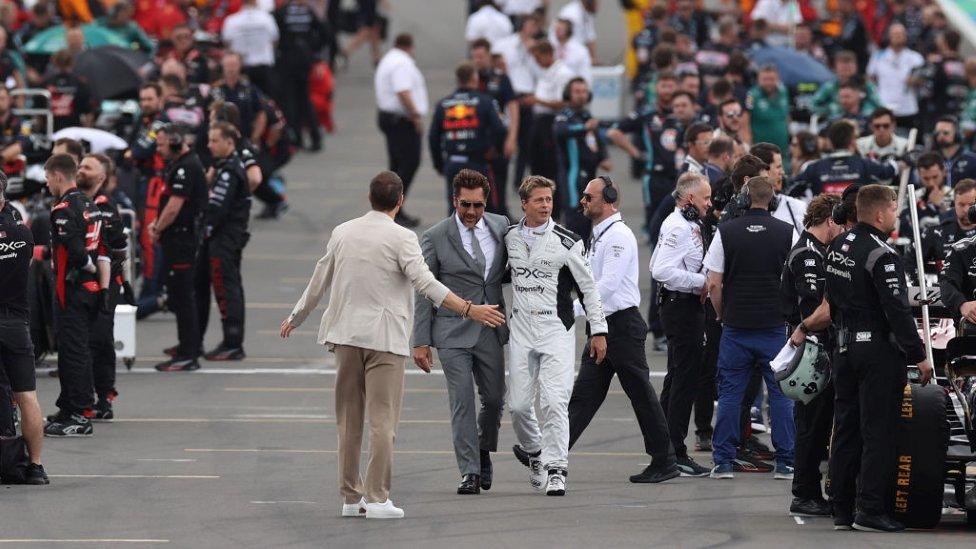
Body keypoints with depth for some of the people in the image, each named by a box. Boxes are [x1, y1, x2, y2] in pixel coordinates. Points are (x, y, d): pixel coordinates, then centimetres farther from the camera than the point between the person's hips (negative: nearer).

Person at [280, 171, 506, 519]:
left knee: (349, 421, 12)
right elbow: (426, 284, -18)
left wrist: (296, 318, 30)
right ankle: (377, 499, -9)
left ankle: (351, 496, 15)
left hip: (346, 334, 5)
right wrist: (470, 310, -20)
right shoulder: (401, 238, -8)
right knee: (382, 420, -4)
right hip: (385, 337, -5)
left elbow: (319, 281, 16)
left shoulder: (342, 233, 8)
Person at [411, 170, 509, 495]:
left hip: (491, 331, 4)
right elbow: (424, 292, -4)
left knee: (494, 398, 10)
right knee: (462, 401, -8)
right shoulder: (435, 238, -7)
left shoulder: (501, 227, 3)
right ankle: (470, 472, -4)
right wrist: (421, 341, -7)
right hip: (453, 332, -4)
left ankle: (484, 452, 36)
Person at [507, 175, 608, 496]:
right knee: (518, 404, 2)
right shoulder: (511, 238, 6)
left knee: (554, 402, -13)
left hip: (557, 329, -3)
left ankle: (556, 470, -9)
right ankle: (533, 450, 30)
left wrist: (598, 331, 0)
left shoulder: (567, 242, -4)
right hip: (521, 328, 3)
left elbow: (588, 287, 1)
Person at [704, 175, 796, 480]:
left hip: (736, 326, 0)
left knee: (730, 393, 7)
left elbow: (714, 284, -3)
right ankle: (785, 463, 5)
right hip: (775, 326, 0)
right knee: (780, 393, 6)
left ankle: (723, 461, 6)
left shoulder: (726, 231, -3)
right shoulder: (787, 233, -3)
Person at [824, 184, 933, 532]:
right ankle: (870, 510, -6)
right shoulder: (880, 255, -18)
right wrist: (918, 356, -15)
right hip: (879, 350, -8)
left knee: (846, 430, 12)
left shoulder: (837, 249, 9)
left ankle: (842, 510, 15)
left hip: (845, 348, 8)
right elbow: (897, 310, -20)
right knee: (878, 432, -4)